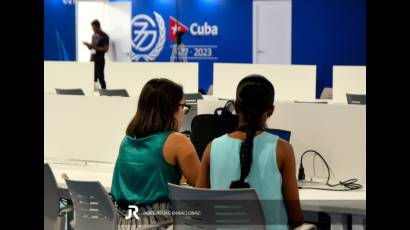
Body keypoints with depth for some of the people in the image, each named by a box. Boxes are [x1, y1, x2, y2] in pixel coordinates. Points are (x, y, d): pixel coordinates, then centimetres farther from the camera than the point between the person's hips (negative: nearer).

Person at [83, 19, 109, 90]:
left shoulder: (104, 36, -8)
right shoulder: (94, 36, 13)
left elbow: (106, 49, -13)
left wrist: (95, 47, -19)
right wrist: (88, 45, -3)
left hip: (100, 60, -7)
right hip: (92, 59, 7)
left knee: (100, 77, -6)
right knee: (93, 78, 5)